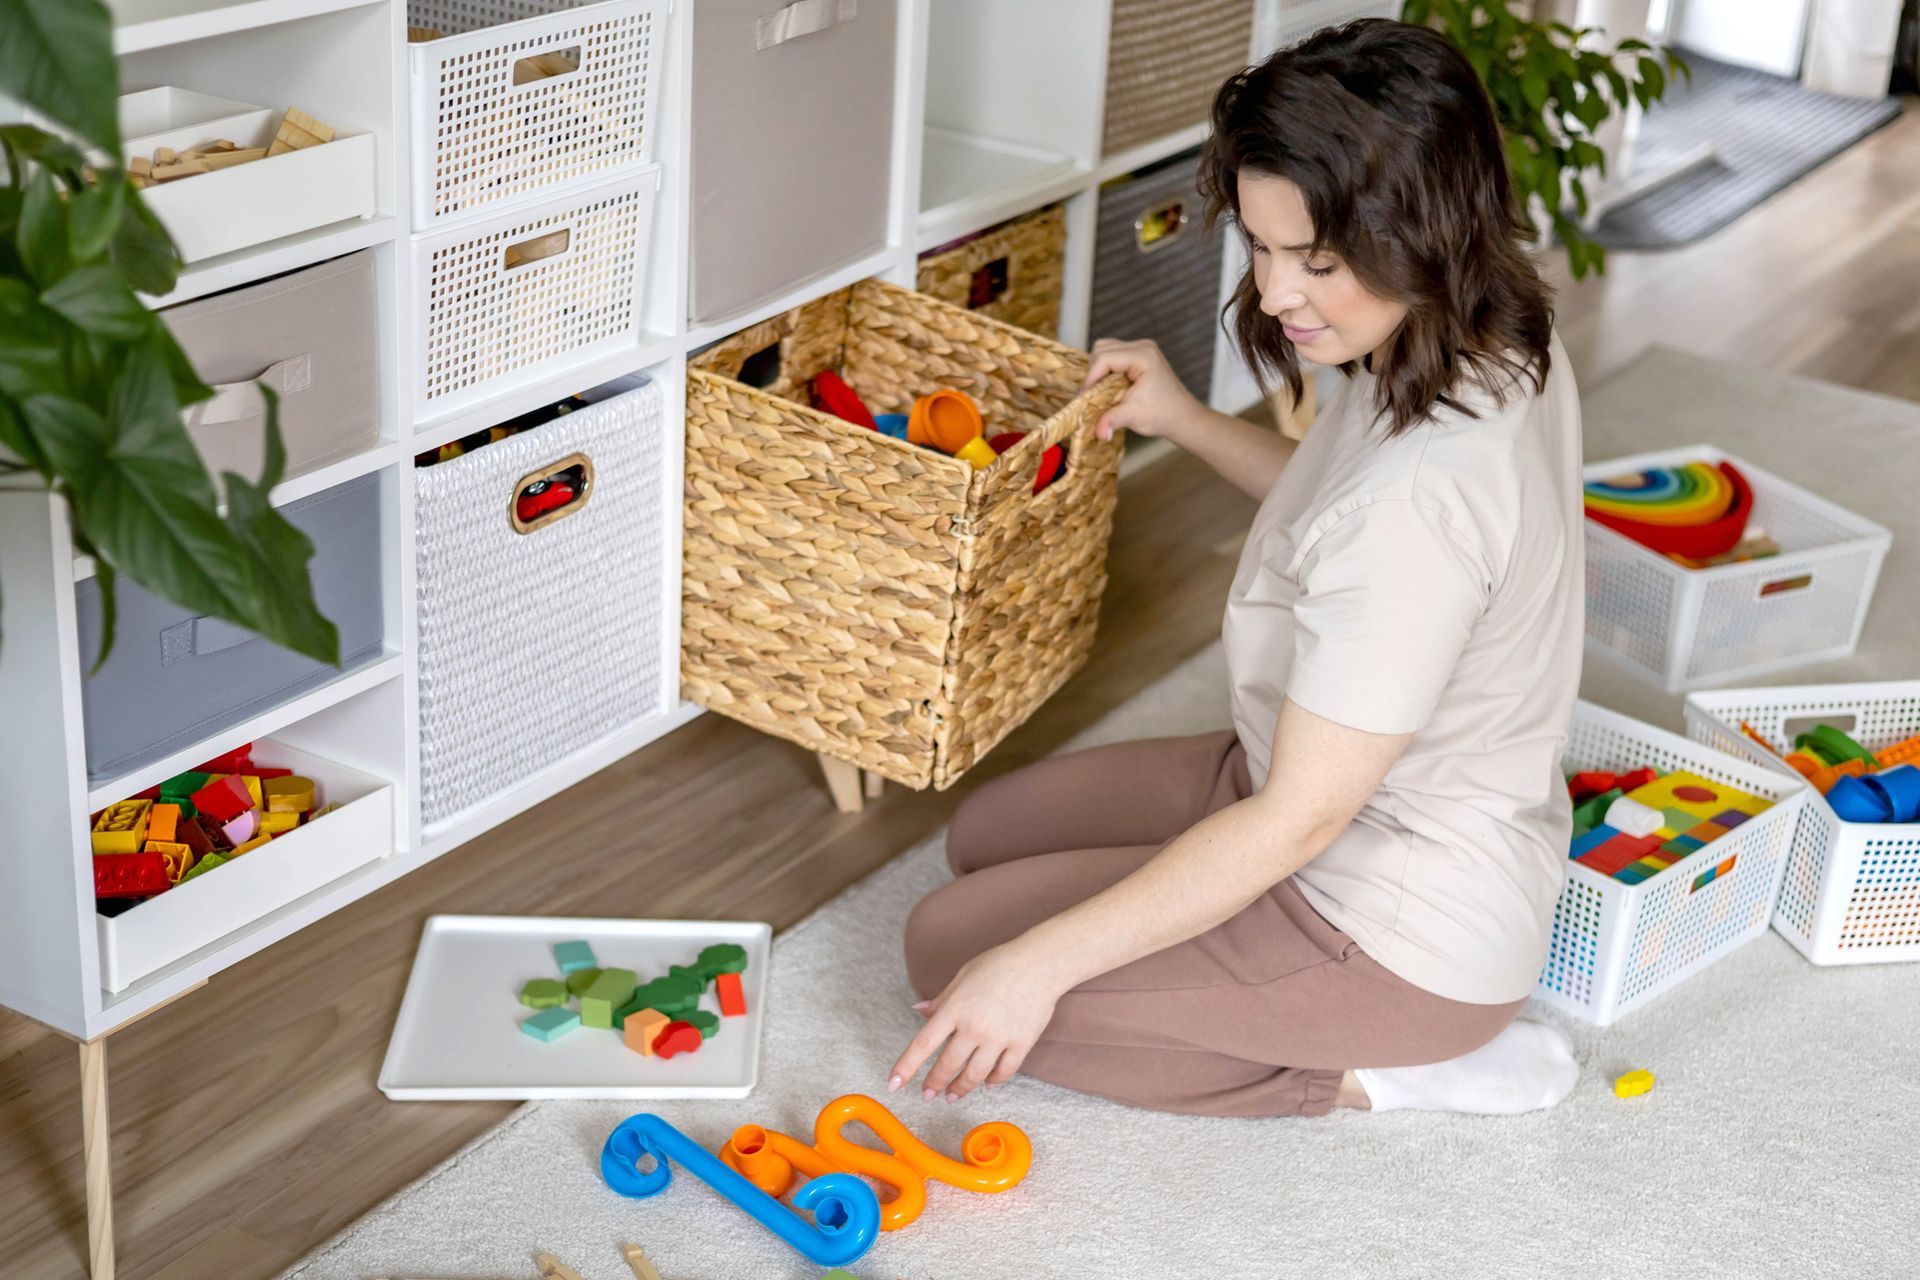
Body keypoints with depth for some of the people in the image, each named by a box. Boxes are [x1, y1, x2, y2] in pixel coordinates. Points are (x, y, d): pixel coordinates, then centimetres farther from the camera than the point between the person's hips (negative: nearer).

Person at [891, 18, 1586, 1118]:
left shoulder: (1423, 491, -35)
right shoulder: (1501, 351, -6)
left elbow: (1299, 819, -30)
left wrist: (1041, 964, -25)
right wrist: (1189, 422, 13)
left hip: (1401, 931, -10)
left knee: (954, 948, -4)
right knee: (986, 835, 20)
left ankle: (1372, 1075, -2)